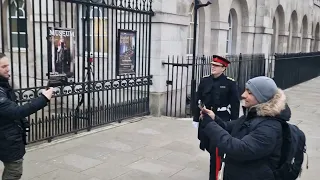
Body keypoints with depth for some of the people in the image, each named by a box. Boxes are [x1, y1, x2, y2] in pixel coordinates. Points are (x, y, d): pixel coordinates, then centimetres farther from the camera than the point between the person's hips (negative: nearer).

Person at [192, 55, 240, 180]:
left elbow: (235, 104, -5)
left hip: (222, 120, -4)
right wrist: (196, 119, 7)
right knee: (209, 147, 16)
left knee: (216, 150, -6)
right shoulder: (204, 81, 3)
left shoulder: (230, 83, -7)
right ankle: (217, 165, 46)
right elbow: (198, 100, 7)